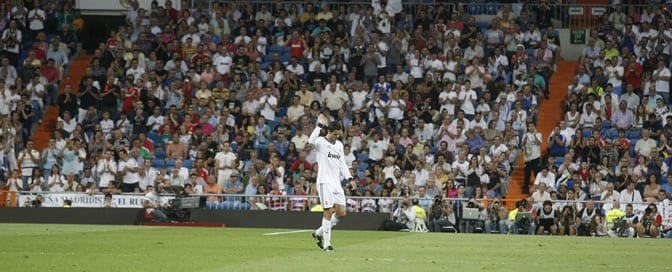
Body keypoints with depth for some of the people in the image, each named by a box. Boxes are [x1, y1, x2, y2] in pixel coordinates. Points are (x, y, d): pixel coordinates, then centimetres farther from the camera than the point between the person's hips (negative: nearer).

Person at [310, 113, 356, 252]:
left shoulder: (339, 145, 14)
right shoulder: (321, 142, -6)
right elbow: (311, 141, -31)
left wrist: (349, 178, 10)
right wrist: (319, 125, -29)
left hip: (337, 183, 7)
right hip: (325, 182, -7)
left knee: (341, 213, 2)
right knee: (329, 212, -11)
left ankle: (319, 233, 19)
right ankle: (326, 244, -6)